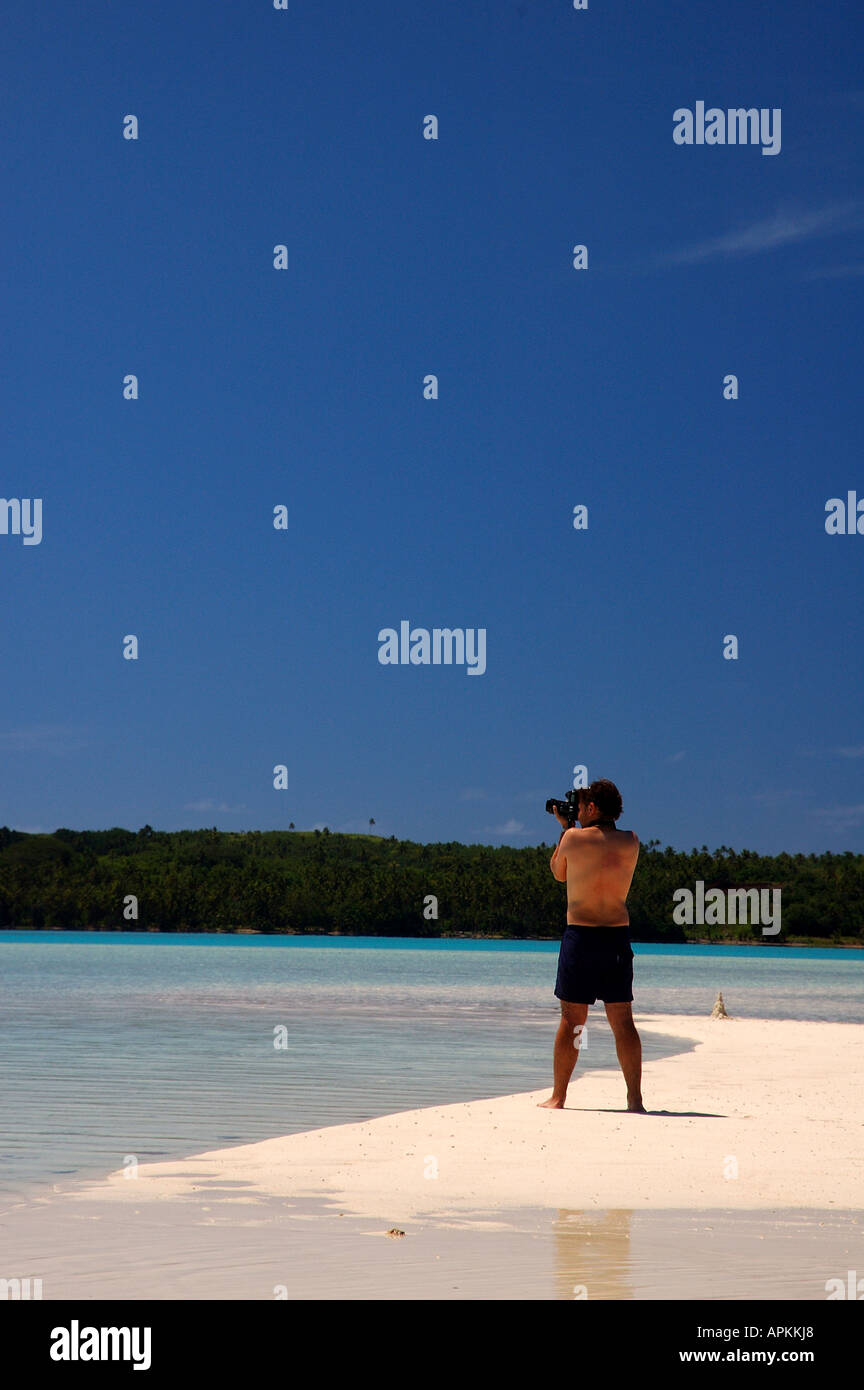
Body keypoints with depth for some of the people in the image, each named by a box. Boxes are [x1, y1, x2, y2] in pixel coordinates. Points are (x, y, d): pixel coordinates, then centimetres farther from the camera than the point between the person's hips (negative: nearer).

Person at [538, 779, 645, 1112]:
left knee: (571, 1020, 3)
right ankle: (635, 1098, 2)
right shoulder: (631, 842, 3)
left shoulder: (574, 837, -6)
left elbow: (558, 873, 12)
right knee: (623, 1022, 5)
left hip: (580, 935, -3)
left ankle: (558, 1097, 8)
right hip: (619, 937, 3)